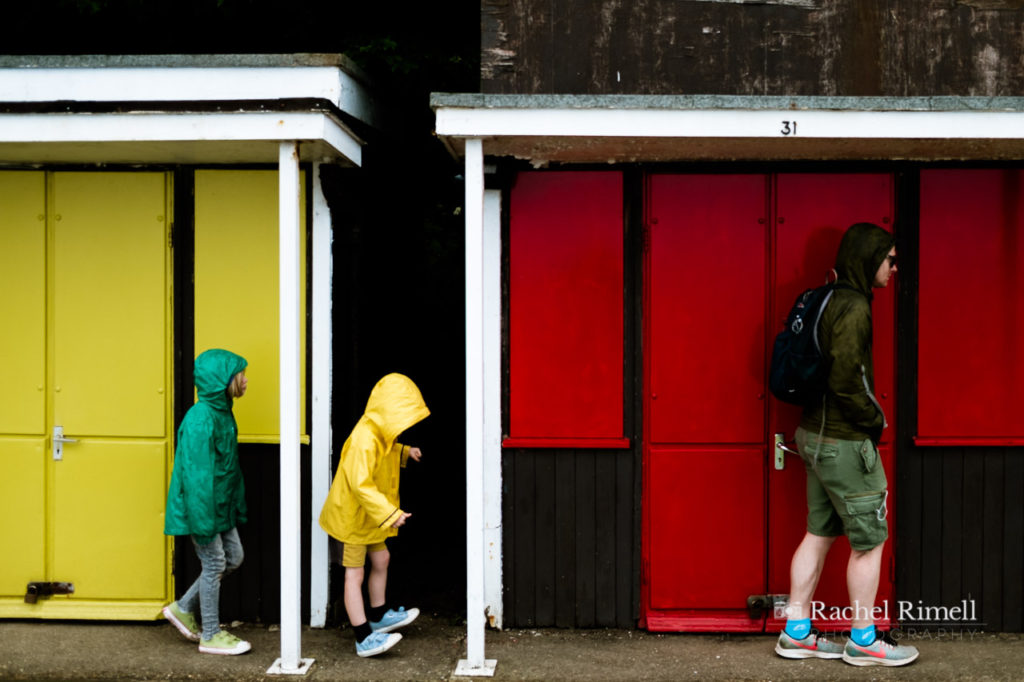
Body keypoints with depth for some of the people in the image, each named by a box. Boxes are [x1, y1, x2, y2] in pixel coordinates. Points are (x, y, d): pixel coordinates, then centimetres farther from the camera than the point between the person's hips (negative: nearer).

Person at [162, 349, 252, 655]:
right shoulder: (200, 418, -23)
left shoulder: (223, 412, 7)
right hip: (202, 506, -9)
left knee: (233, 556, 16)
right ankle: (211, 635, 17)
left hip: (220, 505, 9)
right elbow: (197, 473, -25)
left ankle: (183, 609, 28)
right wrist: (203, 520, -24)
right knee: (214, 564, 1)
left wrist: (238, 507, 15)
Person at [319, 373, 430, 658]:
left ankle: (378, 616, 39)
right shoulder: (365, 440, -30)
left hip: (368, 516, 10)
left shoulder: (380, 432, 1)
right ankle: (364, 638, -1)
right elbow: (361, 485, -34)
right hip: (352, 516, -10)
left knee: (381, 559, 21)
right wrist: (391, 514, -34)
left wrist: (404, 452, 7)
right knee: (354, 574, -4)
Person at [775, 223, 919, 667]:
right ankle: (863, 641, 14)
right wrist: (875, 421, -9)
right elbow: (845, 381, -24)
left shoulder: (829, 301, 12)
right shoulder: (854, 308, -18)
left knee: (819, 534, 14)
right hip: (844, 442, -10)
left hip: (816, 434, 10)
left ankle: (796, 633, 20)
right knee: (869, 541, 3)